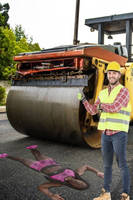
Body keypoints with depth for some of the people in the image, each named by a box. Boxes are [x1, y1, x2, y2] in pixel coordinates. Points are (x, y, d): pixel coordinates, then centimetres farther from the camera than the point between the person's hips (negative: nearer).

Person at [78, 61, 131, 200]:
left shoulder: (124, 91, -8)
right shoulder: (103, 93, 13)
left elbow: (115, 108, -25)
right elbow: (93, 111, 7)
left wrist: (102, 105, -5)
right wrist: (83, 99, -8)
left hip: (119, 133, -6)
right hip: (106, 134, 6)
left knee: (122, 165, -2)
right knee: (107, 164, 11)